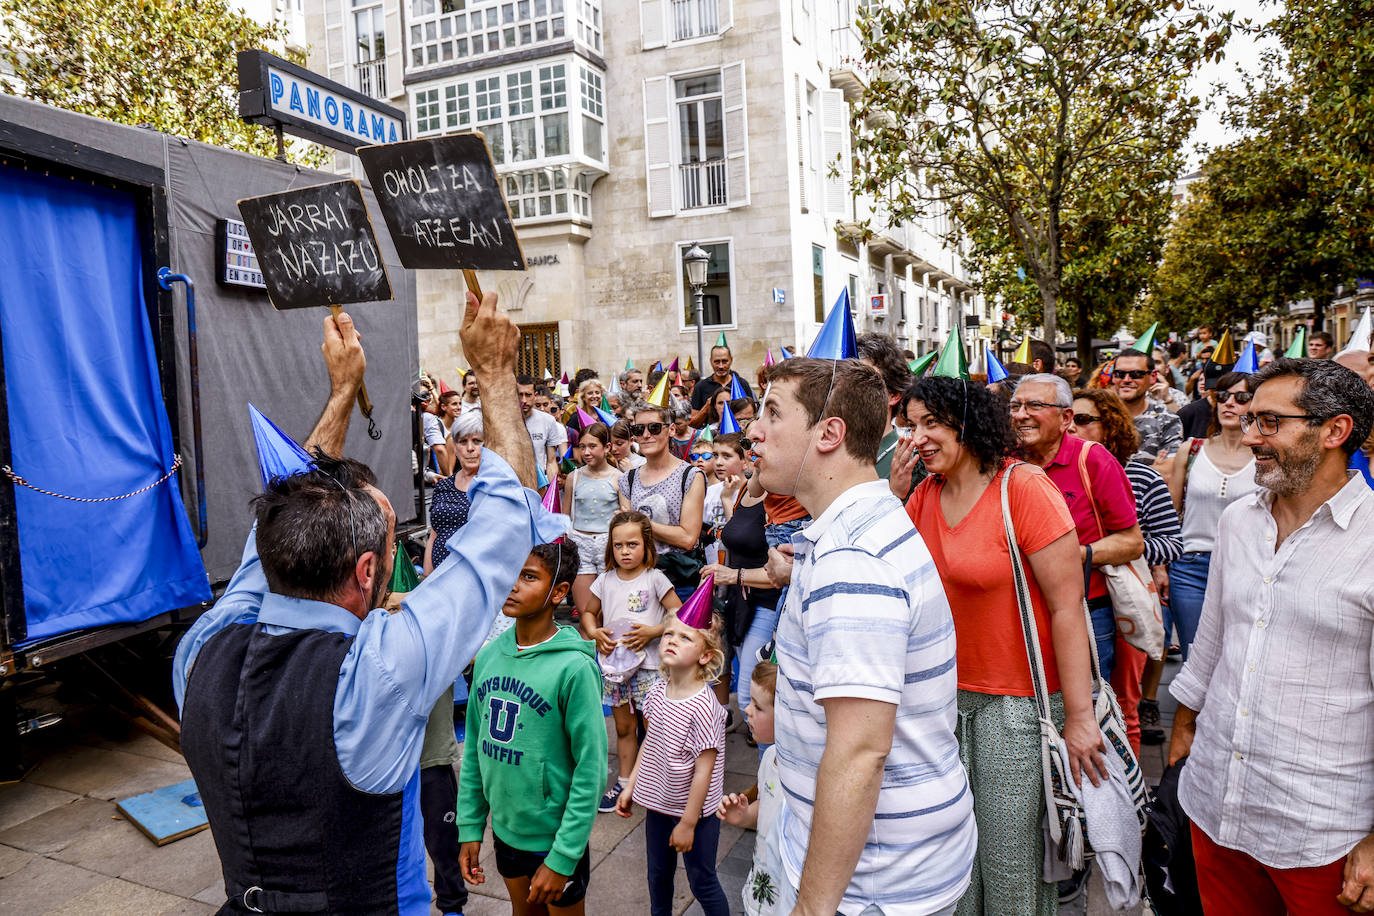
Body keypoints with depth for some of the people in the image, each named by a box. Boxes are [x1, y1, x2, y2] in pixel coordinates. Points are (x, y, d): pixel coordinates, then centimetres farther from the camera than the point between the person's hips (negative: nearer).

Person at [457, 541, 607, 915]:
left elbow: (590, 771, -20)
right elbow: (474, 748, 4)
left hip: (555, 837, -5)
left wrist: (561, 859, -18)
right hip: (505, 828, 5)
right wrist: (470, 828, 4)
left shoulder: (574, 667, -23)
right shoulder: (488, 655, -5)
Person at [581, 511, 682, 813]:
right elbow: (589, 612, 17)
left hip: (648, 665, -4)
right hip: (614, 663, 4)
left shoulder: (655, 578, -7)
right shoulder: (605, 580, 4)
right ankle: (624, 782, 29)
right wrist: (595, 633, -3)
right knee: (624, 727, 15)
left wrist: (652, 631, -18)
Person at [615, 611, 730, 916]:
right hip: (658, 803, 7)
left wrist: (687, 823, -17)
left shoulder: (702, 706, -27)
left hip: (694, 810, -6)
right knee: (658, 874, 24)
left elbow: (703, 770, -22)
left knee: (702, 882, 11)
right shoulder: (658, 691, -7)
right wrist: (630, 787, 9)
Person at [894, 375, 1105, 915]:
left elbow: (1067, 606, -16)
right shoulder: (926, 493, 5)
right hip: (947, 693, 6)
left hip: (1017, 702, -5)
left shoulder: (1023, 487, -15)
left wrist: (1078, 717, -17)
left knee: (1011, 866, 6)